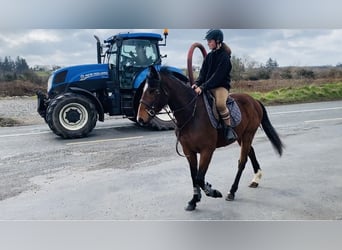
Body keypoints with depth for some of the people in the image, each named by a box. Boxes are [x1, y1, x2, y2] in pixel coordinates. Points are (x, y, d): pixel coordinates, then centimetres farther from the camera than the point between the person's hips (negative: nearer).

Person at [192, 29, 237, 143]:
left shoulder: (224, 56, -11)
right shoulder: (209, 56, 11)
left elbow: (217, 76, -19)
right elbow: (203, 73, 7)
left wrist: (203, 87, -26)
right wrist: (197, 83, -13)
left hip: (221, 86, -8)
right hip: (208, 86, 8)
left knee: (220, 104, -36)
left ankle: (229, 128, -18)